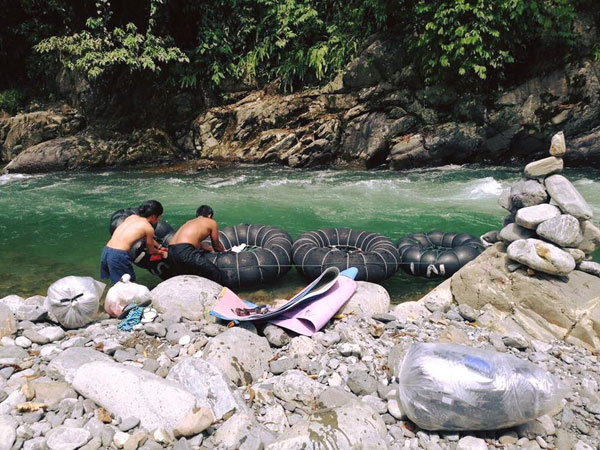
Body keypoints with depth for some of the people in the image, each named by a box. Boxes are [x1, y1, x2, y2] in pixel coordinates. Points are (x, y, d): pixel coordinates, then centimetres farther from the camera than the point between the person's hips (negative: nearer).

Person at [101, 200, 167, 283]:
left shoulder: (132, 217, 19)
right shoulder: (149, 228, -2)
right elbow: (150, 251, 13)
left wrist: (159, 246, 43)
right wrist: (160, 252, 32)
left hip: (105, 251, 8)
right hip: (118, 255, -7)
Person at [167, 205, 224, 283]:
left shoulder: (189, 222, 31)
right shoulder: (212, 222, 14)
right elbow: (216, 245, 26)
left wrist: (211, 248, 56)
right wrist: (224, 250, 46)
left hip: (170, 252, 8)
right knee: (217, 275, -1)